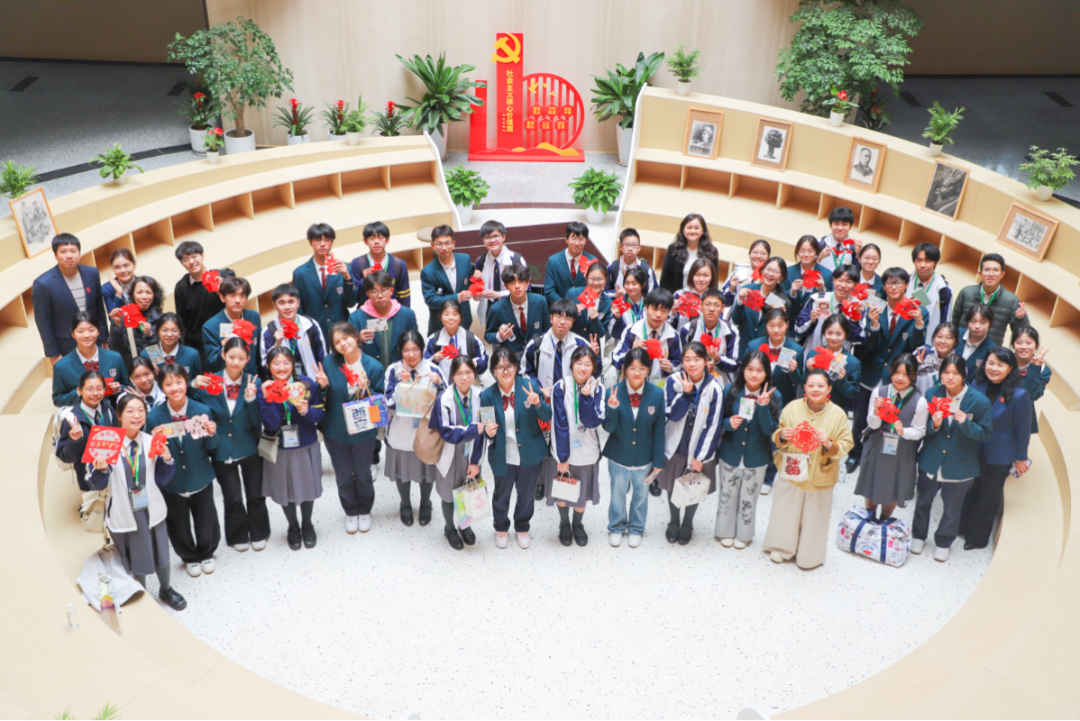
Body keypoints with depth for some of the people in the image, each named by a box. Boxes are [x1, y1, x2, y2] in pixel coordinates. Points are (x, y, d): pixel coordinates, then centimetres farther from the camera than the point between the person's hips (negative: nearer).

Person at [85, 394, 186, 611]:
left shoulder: (151, 442, -3)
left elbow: (162, 481, 2)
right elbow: (98, 485, -8)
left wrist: (167, 459, -14)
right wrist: (102, 470, -28)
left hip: (151, 509, 3)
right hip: (124, 512, -3)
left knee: (161, 552, 16)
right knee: (135, 559, 11)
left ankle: (166, 589, 43)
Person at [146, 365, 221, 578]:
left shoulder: (202, 410, -14)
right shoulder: (154, 417, -15)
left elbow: (210, 449, -3)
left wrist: (211, 434, -24)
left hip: (200, 478, 0)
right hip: (172, 482, 0)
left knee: (206, 524, 14)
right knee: (179, 527, 18)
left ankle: (206, 553, 45)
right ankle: (189, 557, 47)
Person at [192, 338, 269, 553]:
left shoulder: (253, 382, -9)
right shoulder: (210, 382, -9)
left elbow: (257, 422, -9)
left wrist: (251, 399, -27)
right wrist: (194, 386, -21)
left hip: (249, 448, 0)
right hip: (223, 449, 0)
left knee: (255, 495, 12)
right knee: (232, 498, 9)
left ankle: (258, 534, 35)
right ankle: (238, 536, 33)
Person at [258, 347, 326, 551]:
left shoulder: (307, 384, -11)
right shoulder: (264, 389, -12)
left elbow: (320, 413, -7)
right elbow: (271, 424, -19)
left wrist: (306, 411, -27)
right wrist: (268, 399, -31)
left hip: (306, 446, 0)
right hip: (279, 448, 0)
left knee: (307, 486, 14)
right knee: (285, 489, 15)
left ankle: (307, 525, 40)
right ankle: (293, 528, 40)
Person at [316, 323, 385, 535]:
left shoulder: (374, 366, -12)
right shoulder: (330, 363, -9)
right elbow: (324, 398, 0)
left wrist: (365, 390, -27)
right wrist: (323, 386, -22)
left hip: (364, 431, -1)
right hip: (335, 430, 1)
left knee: (363, 475, 16)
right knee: (343, 477, 16)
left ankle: (364, 511, 40)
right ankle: (350, 512, 39)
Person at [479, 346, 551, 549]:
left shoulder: (529, 386, -13)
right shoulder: (488, 395, -11)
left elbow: (547, 418, -12)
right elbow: (485, 426, -1)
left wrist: (537, 403, -32)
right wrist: (488, 432, -24)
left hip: (530, 454, 0)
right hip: (502, 455, 0)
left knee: (527, 494, 18)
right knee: (502, 494, 19)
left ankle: (522, 527, 45)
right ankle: (501, 528, 46)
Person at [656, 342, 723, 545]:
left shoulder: (715, 388, -16)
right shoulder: (674, 382, -12)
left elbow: (713, 426, -12)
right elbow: (672, 415, -15)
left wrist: (699, 456, -11)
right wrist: (686, 393, -30)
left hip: (700, 449, -1)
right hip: (675, 447, 1)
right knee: (673, 487, 16)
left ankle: (687, 524, 40)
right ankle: (674, 522, 41)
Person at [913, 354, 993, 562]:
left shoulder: (979, 401, -17)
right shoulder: (932, 394, -10)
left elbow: (985, 433, -10)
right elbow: (923, 429, -2)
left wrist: (965, 423, -28)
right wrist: (934, 424, -25)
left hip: (959, 465, -2)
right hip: (931, 461, 2)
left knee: (952, 507, 16)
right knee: (923, 501, 19)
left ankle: (943, 542, 39)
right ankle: (918, 536, 42)